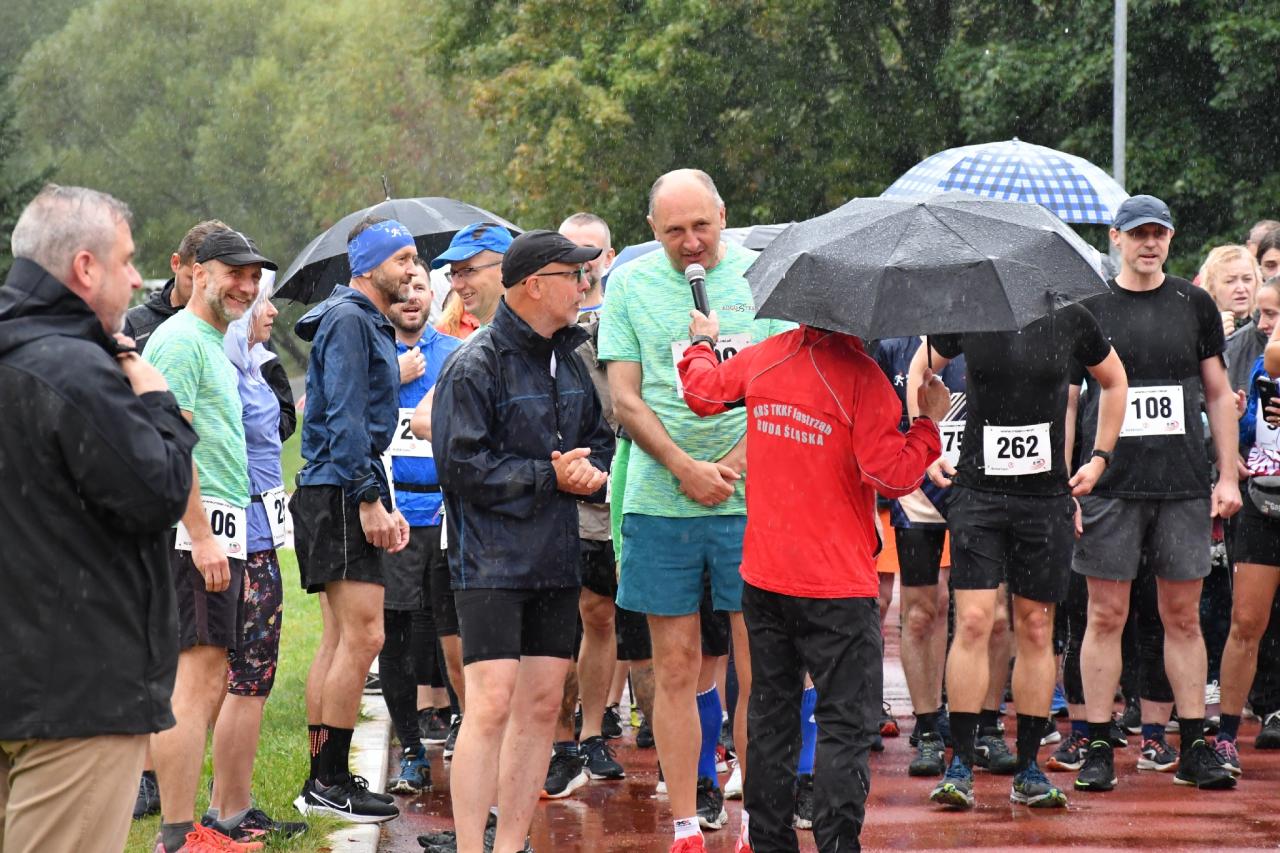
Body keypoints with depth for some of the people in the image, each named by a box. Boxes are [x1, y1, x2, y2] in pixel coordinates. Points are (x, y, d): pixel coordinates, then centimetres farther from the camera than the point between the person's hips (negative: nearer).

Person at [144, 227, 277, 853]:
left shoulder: (212, 345, 23)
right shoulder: (181, 339, -9)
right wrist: (202, 536, -23)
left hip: (217, 532, 11)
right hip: (196, 527, -11)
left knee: (207, 683, 12)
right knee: (196, 679, -12)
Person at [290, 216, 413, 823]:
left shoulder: (373, 325, 21)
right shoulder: (348, 320, -11)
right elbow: (344, 418, -18)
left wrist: (387, 503, 21)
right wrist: (368, 499, -20)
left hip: (353, 495, 11)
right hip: (339, 494, -11)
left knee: (341, 640, 11)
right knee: (362, 637, -12)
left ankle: (324, 781, 14)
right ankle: (330, 782, -9)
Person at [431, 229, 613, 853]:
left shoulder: (569, 362, 13)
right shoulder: (475, 365, -10)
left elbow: (600, 440, 23)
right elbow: (462, 464, -16)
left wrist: (593, 472, -1)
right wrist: (550, 476, -15)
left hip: (556, 562, 8)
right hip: (491, 561, -7)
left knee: (542, 706, 7)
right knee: (491, 705, -13)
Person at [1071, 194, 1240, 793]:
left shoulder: (1194, 305, 10)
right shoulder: (1089, 308, 5)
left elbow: (1218, 394, 14)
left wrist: (1227, 476, 7)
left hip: (1184, 486, 2)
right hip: (1110, 485, -2)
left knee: (1183, 617, 5)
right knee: (1106, 615, -1)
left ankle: (1194, 749, 10)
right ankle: (1099, 749, 4)